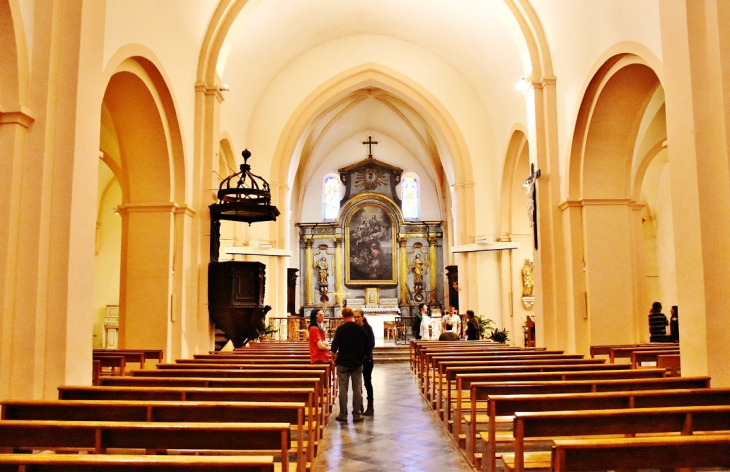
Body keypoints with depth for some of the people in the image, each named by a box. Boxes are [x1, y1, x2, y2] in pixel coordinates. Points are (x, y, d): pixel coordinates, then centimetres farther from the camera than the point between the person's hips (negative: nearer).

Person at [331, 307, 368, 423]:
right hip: (357, 363, 2)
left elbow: (334, 346, -8)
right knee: (357, 389, 7)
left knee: (343, 389, 5)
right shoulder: (361, 329, -1)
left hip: (343, 363, -2)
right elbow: (366, 347, 5)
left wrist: (334, 359, 7)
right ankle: (356, 415, 9)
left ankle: (343, 415, 8)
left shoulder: (341, 329, -8)